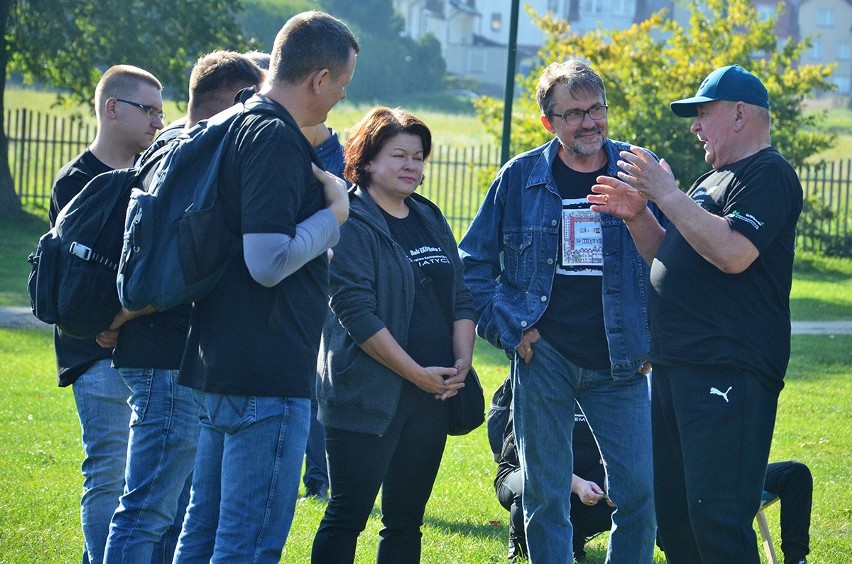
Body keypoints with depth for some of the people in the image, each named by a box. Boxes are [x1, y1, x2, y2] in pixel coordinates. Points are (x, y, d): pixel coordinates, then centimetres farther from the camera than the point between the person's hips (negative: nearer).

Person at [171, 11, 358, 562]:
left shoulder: (240, 130, 14)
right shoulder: (277, 140, -17)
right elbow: (270, 261, -24)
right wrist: (335, 212, -12)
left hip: (220, 366, 10)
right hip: (267, 374, -10)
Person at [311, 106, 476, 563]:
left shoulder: (431, 220, 15)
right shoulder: (351, 224, -8)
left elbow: (460, 297, 15)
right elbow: (356, 311, -16)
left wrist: (462, 359, -3)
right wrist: (417, 373, -16)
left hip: (433, 394, 7)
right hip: (368, 396, -7)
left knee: (406, 521, 10)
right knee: (347, 516, -4)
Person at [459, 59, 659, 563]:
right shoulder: (521, 177, 2)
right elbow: (474, 261, 8)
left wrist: (657, 339, 1)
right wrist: (507, 329, -1)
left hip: (621, 364, 0)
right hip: (543, 357, 0)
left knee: (640, 492, -3)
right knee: (545, 497, 4)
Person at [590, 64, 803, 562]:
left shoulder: (769, 175, -8)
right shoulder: (714, 180, 23)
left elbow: (733, 252, -23)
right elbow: (669, 259, 27)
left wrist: (666, 193, -15)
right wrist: (638, 216, 9)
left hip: (728, 372, -11)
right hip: (676, 367, 11)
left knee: (717, 518, -14)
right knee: (672, 513, 13)